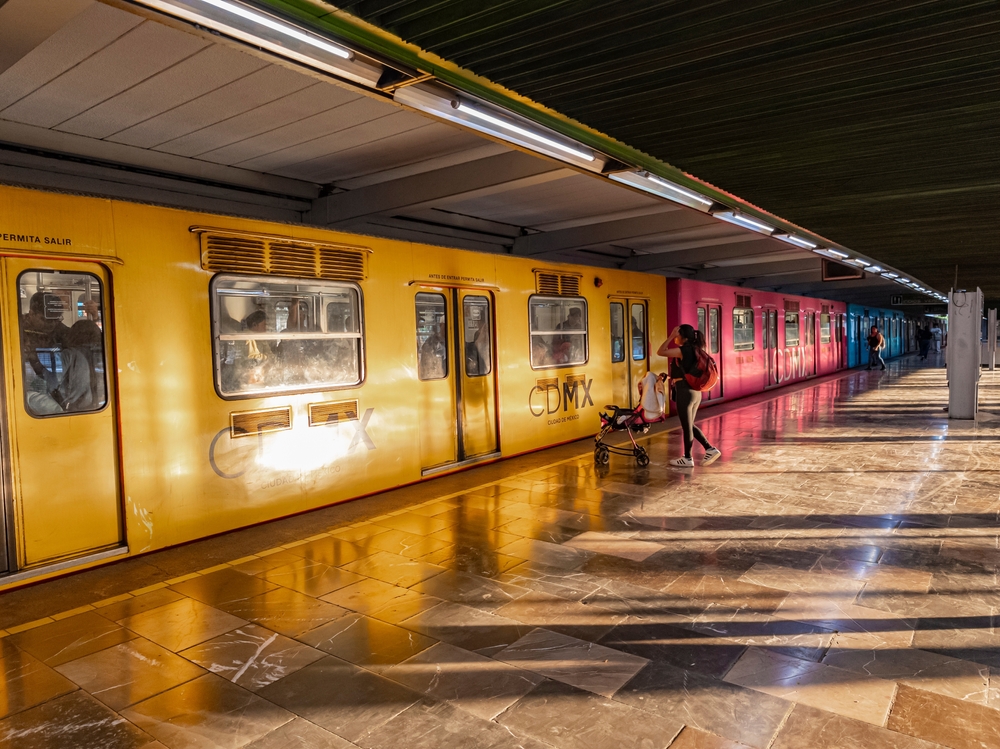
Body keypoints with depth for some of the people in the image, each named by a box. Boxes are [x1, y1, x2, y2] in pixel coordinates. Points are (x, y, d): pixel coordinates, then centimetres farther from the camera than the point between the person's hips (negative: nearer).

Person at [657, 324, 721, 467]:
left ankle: (687, 458, 13)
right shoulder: (693, 350, 11)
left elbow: (660, 352, -15)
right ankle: (710, 449, 17)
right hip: (694, 391, 9)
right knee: (689, 425, 19)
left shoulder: (684, 350, -15)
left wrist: (671, 336, -11)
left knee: (686, 426, 3)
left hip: (685, 391, -9)